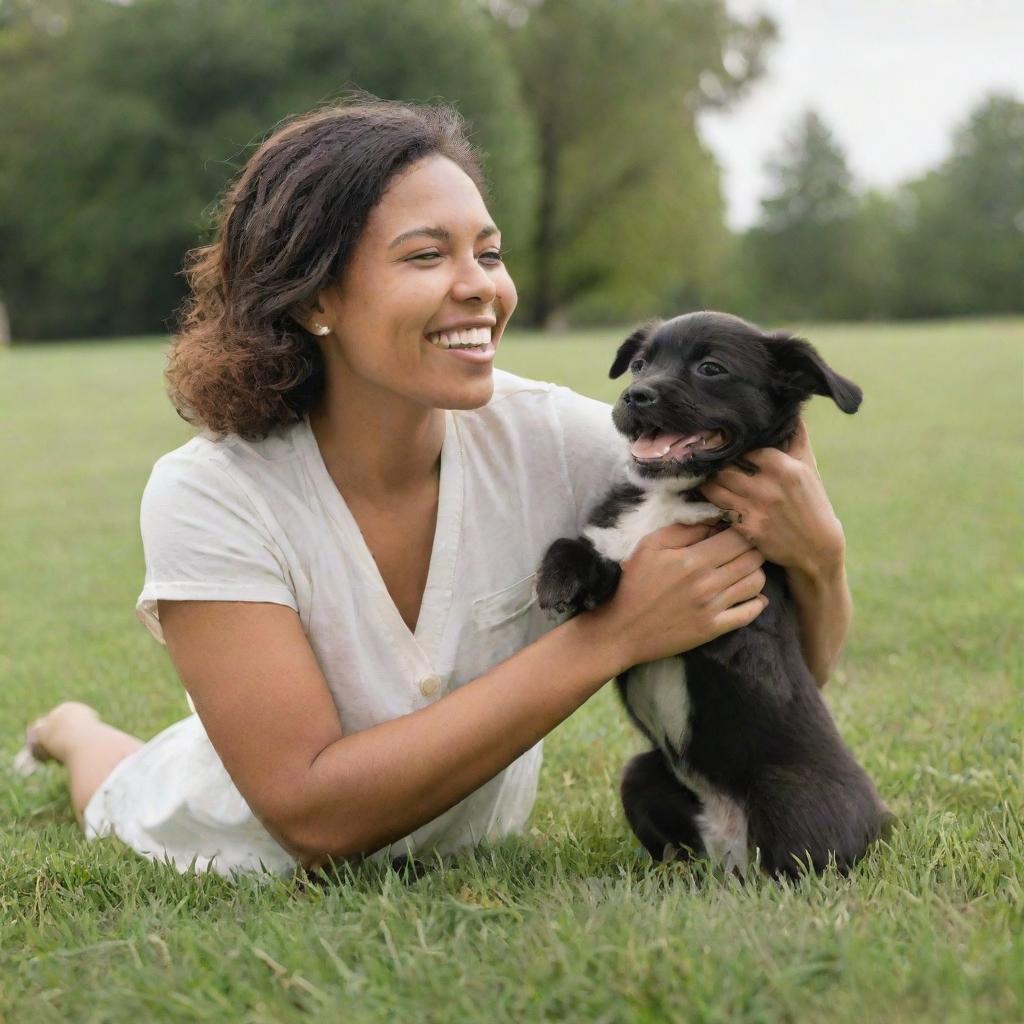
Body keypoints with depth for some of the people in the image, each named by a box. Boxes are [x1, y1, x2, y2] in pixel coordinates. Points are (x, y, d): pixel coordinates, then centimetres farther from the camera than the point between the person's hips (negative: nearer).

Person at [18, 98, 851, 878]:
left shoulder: (553, 441, -28)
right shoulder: (210, 495, -34)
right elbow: (312, 815, -40)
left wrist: (817, 555, -45)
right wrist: (609, 638, -45)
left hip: (474, 831, 3)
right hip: (256, 858, -2)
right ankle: (79, 735, 53)